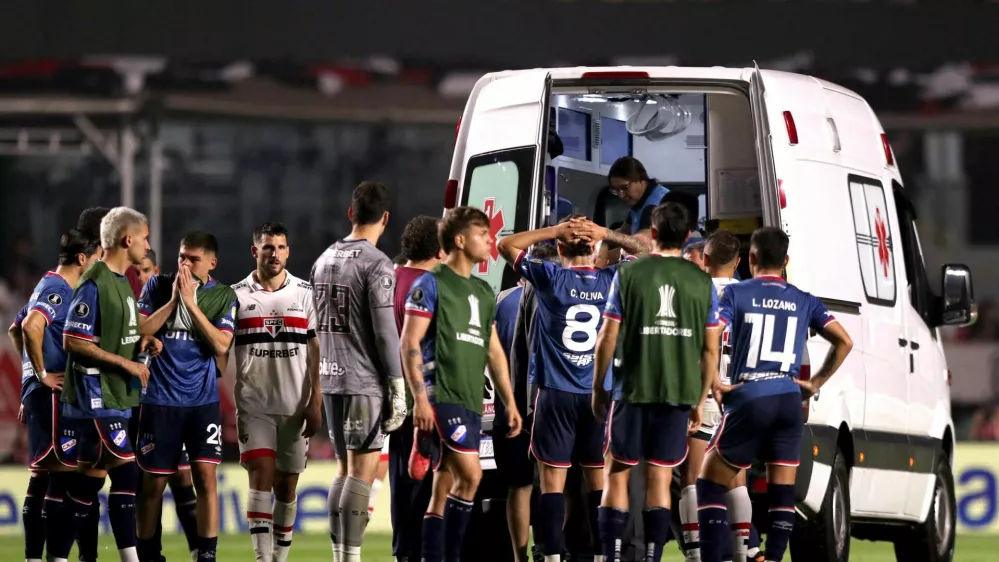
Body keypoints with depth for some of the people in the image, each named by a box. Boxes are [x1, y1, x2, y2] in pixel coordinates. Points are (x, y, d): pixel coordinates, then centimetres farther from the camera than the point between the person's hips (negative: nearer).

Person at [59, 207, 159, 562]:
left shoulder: (122, 282, 14)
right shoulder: (94, 284, -15)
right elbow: (73, 340, -19)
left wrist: (143, 342, 5)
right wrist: (125, 363, -18)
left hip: (117, 396, 9)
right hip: (97, 395, -9)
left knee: (91, 476, 9)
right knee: (125, 472, -9)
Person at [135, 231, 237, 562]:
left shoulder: (223, 296, 3)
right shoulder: (158, 286, 3)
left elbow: (221, 344, -9)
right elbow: (140, 331, -5)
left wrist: (191, 302, -14)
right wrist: (173, 300, -12)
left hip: (203, 400, 0)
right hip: (160, 400, 0)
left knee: (205, 474, -9)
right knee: (154, 481, 3)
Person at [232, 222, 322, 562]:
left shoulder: (304, 294, 4)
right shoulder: (237, 295, 3)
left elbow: (315, 352, 4)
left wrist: (315, 402, -4)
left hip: (295, 406, 1)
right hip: (253, 404, -1)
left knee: (286, 485, 6)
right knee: (260, 478, -12)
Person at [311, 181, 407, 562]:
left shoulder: (325, 259, 12)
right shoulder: (377, 265, -11)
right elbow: (385, 331, -14)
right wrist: (398, 388, -10)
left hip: (331, 379, 7)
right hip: (365, 382, -7)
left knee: (345, 470, 13)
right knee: (362, 471, -7)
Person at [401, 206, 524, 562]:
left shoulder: (483, 293, 19)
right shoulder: (431, 284, -3)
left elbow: (494, 352, 23)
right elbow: (409, 344, -9)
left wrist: (510, 402, 18)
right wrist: (420, 398, -17)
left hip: (471, 400, 7)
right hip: (441, 397, -7)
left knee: (444, 489, 6)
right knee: (470, 475, -18)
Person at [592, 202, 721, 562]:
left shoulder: (629, 274, -3)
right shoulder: (702, 282, 3)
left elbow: (608, 337, -3)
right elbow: (710, 349, 4)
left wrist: (598, 388, 8)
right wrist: (700, 400, 14)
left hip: (632, 389, -2)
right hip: (679, 394, 2)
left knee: (616, 474, 7)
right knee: (659, 480, 6)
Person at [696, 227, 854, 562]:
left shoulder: (736, 294, 1)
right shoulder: (803, 301, 12)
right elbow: (843, 341, 10)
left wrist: (715, 384, -4)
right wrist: (816, 383, 15)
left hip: (749, 400, -3)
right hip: (789, 402, 3)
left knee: (710, 483, 7)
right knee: (782, 494, 9)